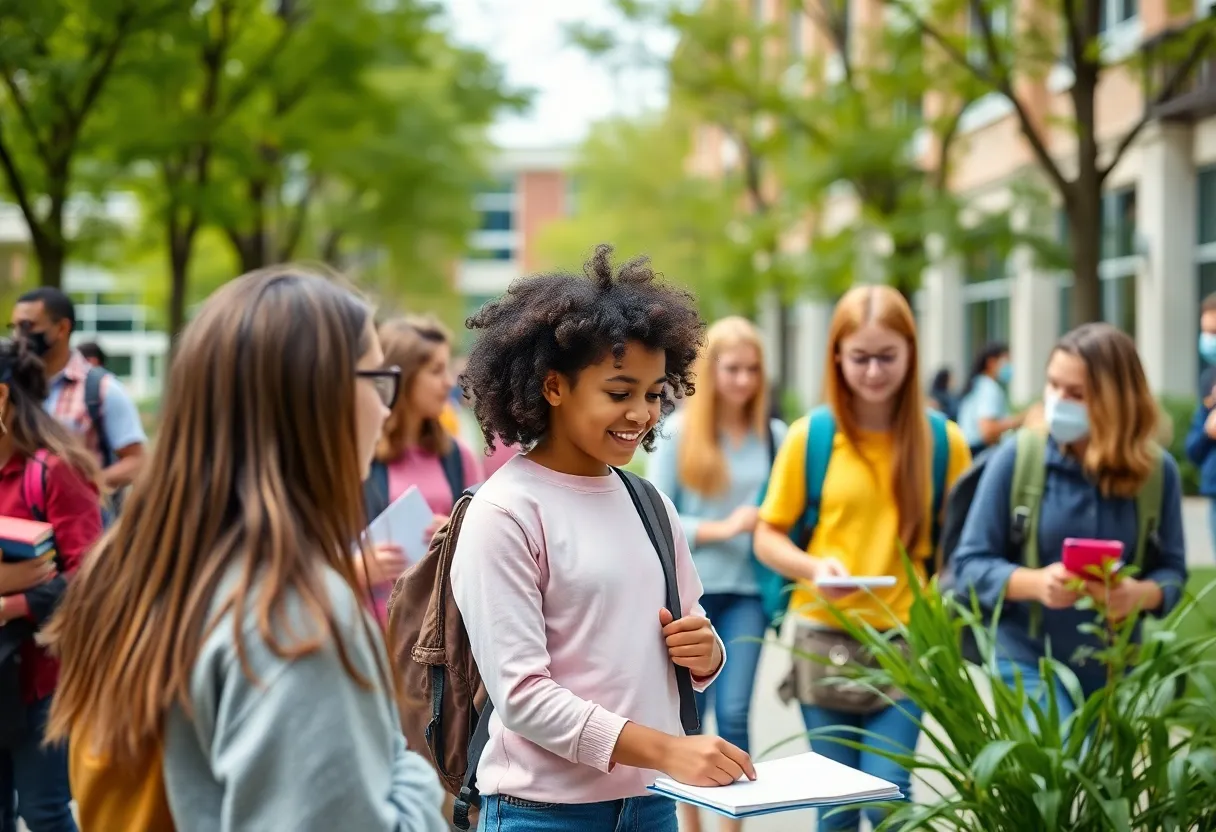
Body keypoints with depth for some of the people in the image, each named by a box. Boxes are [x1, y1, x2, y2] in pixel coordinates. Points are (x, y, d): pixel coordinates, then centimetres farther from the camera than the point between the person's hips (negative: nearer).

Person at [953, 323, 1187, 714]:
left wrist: (1141, 594, -20)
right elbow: (970, 564, -6)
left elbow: (1172, 569, 2)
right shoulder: (1017, 457, -10)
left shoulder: (1156, 469, -4)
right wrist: (1035, 582, -25)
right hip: (1028, 662, -3)